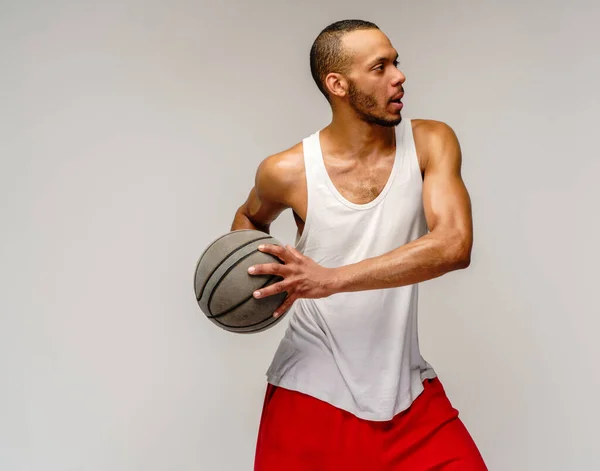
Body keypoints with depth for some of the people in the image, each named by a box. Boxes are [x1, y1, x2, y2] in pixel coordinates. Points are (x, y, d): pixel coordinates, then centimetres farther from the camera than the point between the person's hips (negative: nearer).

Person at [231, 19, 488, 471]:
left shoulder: (431, 143, -7)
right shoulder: (287, 171, -8)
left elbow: (454, 245, -23)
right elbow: (251, 218, 15)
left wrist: (332, 279, -31)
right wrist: (242, 269, -7)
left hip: (409, 394, 1)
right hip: (311, 394, -1)